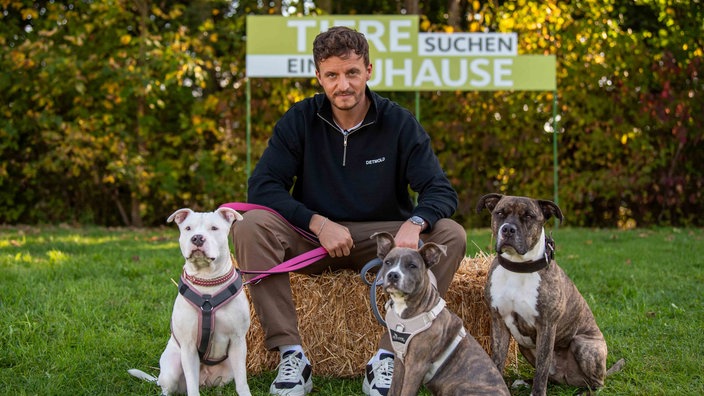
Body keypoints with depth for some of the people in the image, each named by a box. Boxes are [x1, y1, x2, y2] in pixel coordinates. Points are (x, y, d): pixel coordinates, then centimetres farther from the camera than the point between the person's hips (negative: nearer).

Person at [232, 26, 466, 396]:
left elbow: (441, 191, -11)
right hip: (313, 237, 0)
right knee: (250, 226, -28)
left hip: (382, 239, 0)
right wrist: (319, 223, -24)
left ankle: (387, 356, -27)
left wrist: (414, 223, -34)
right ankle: (291, 354, -28)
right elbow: (262, 186, -10)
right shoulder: (300, 120, -4)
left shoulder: (399, 123, -5)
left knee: (451, 235, -26)